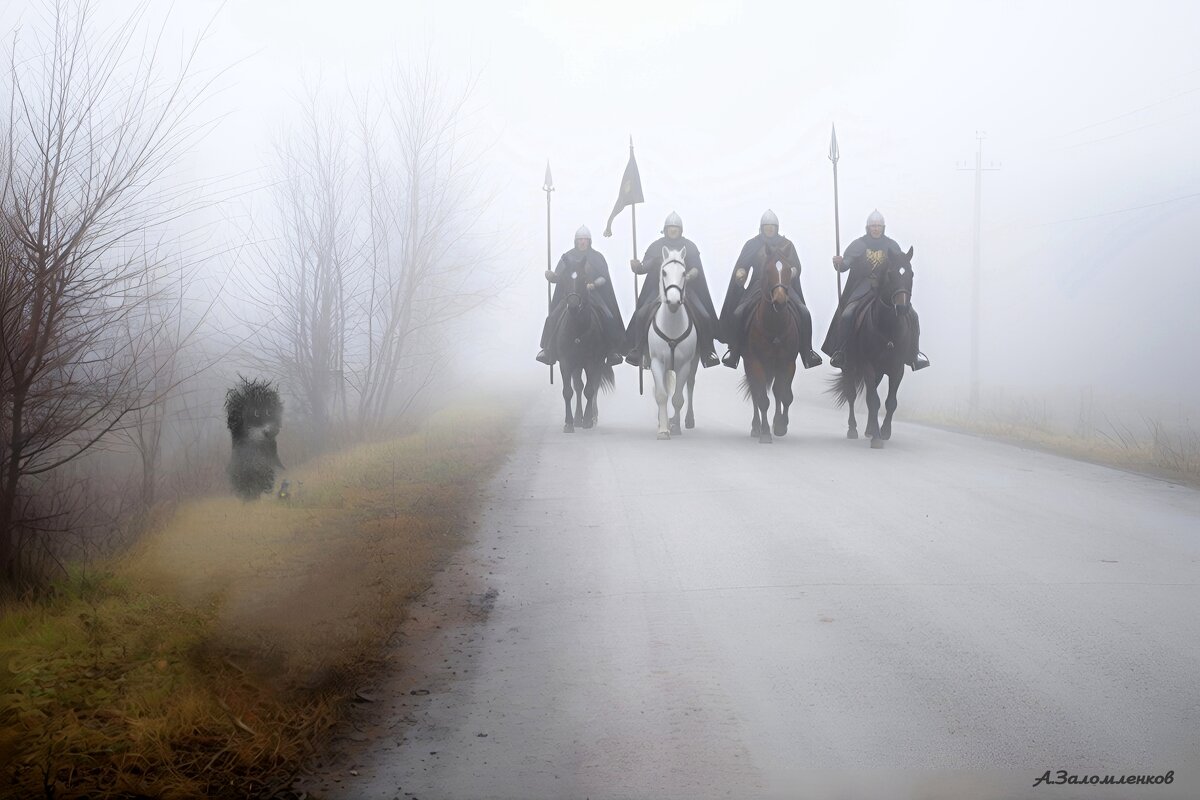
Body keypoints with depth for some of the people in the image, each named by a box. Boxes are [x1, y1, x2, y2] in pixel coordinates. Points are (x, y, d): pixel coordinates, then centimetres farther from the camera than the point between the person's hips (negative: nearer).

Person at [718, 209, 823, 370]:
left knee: (804, 313, -20)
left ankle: (807, 351, -5)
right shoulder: (752, 245, 8)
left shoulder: (786, 245, 9)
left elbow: (796, 266, 3)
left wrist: (793, 271, -20)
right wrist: (740, 272, -17)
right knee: (738, 313, -22)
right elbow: (742, 266, 6)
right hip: (758, 286, 0)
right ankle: (734, 351, -4)